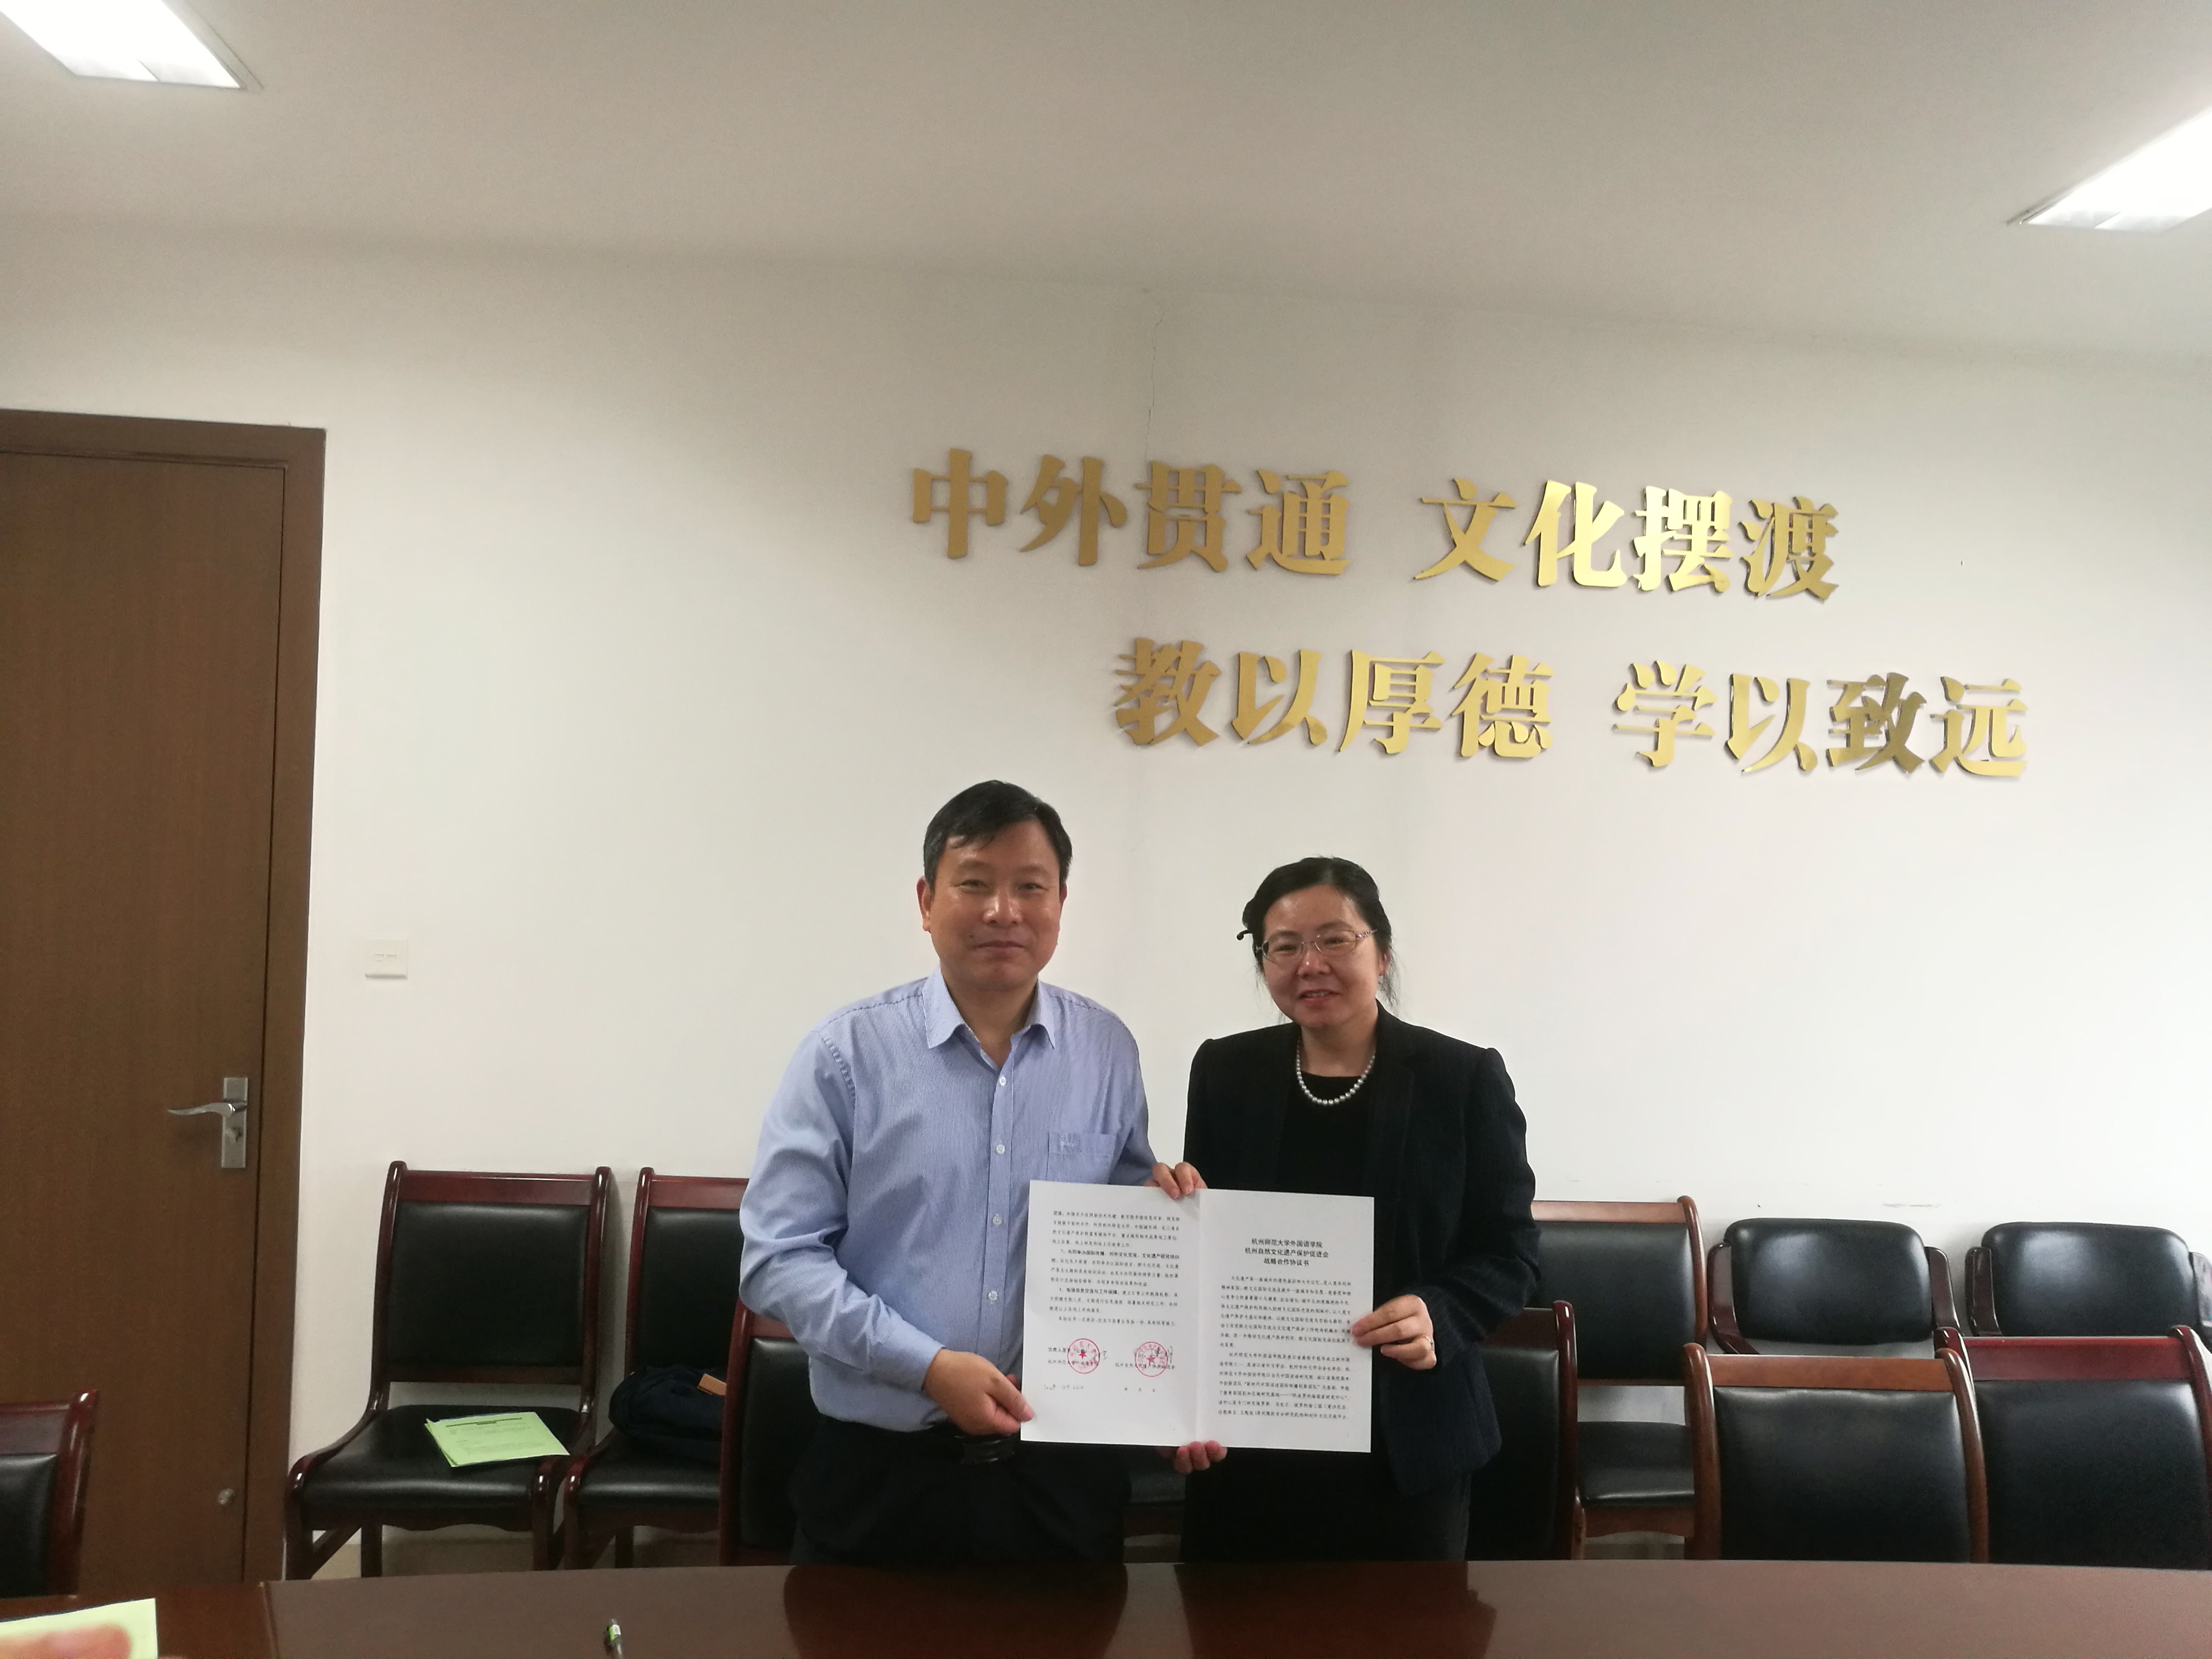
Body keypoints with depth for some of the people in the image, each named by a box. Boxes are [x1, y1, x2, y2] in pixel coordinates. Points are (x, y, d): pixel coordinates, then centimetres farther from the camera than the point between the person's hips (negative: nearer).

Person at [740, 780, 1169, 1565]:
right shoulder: (846, 1054, -7)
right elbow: (779, 1257, -8)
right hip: (878, 1473, -2)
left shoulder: (1107, 1052, 2)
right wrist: (928, 1366, -17)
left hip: (1062, 1471, 2)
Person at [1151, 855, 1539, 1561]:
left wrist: (1439, 1316, -20)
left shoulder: (1465, 1079, -4)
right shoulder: (1224, 1070, 4)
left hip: (1403, 1441, -2)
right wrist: (1178, 1204, -11)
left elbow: (1509, 1253, -2)